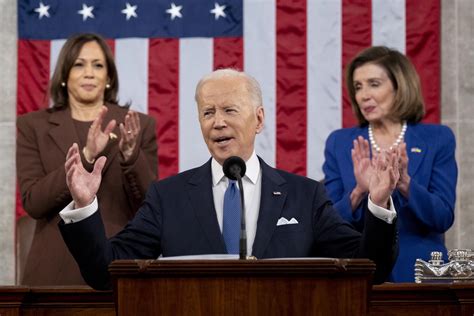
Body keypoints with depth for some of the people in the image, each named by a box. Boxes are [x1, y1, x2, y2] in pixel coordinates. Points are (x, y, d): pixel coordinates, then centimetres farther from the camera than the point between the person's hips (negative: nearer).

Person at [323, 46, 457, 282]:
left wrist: (404, 183, -22)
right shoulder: (339, 143, 4)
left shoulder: (437, 139, 1)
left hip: (419, 274, -1)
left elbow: (443, 218, -6)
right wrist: (359, 192, -20)